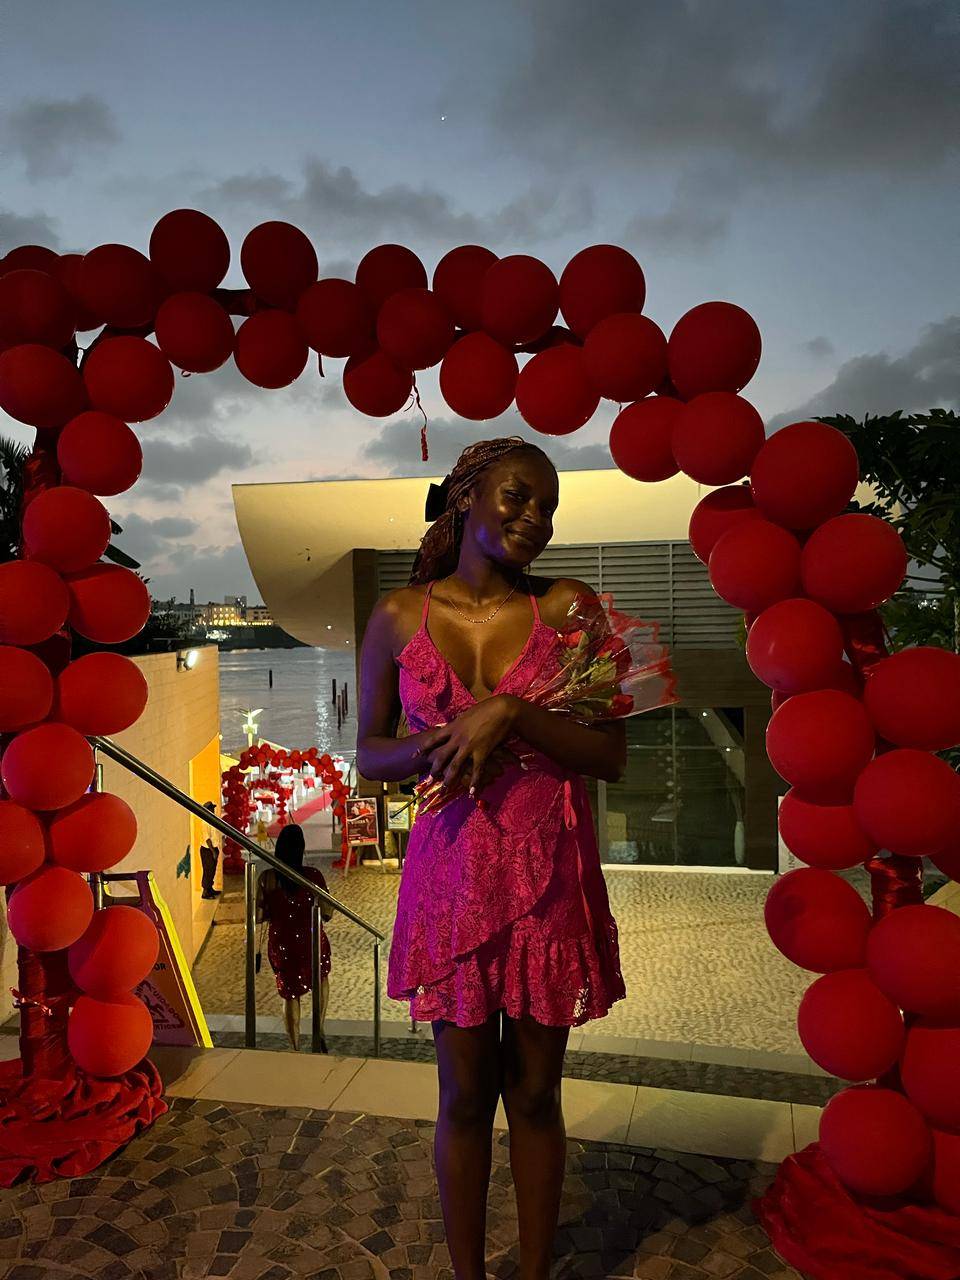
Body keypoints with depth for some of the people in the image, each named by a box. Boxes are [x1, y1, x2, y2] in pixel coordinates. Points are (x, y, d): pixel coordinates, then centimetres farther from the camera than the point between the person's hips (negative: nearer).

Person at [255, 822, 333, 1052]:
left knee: (290, 994, 19)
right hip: (311, 942, -1)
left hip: (280, 945, 1)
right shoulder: (313, 875, -16)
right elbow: (327, 914, -11)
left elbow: (258, 916, -6)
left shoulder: (266, 878, -11)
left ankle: (296, 1049, 25)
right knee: (321, 977, 29)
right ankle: (320, 1029, 18)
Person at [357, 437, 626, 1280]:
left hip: (549, 875, 0)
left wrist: (508, 714, -18)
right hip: (450, 871, 0)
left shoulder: (567, 608, -2)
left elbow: (612, 757, -6)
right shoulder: (400, 617, 0)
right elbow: (369, 754, 6)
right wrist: (434, 750, -15)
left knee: (536, 1092, 14)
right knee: (466, 1093, 13)